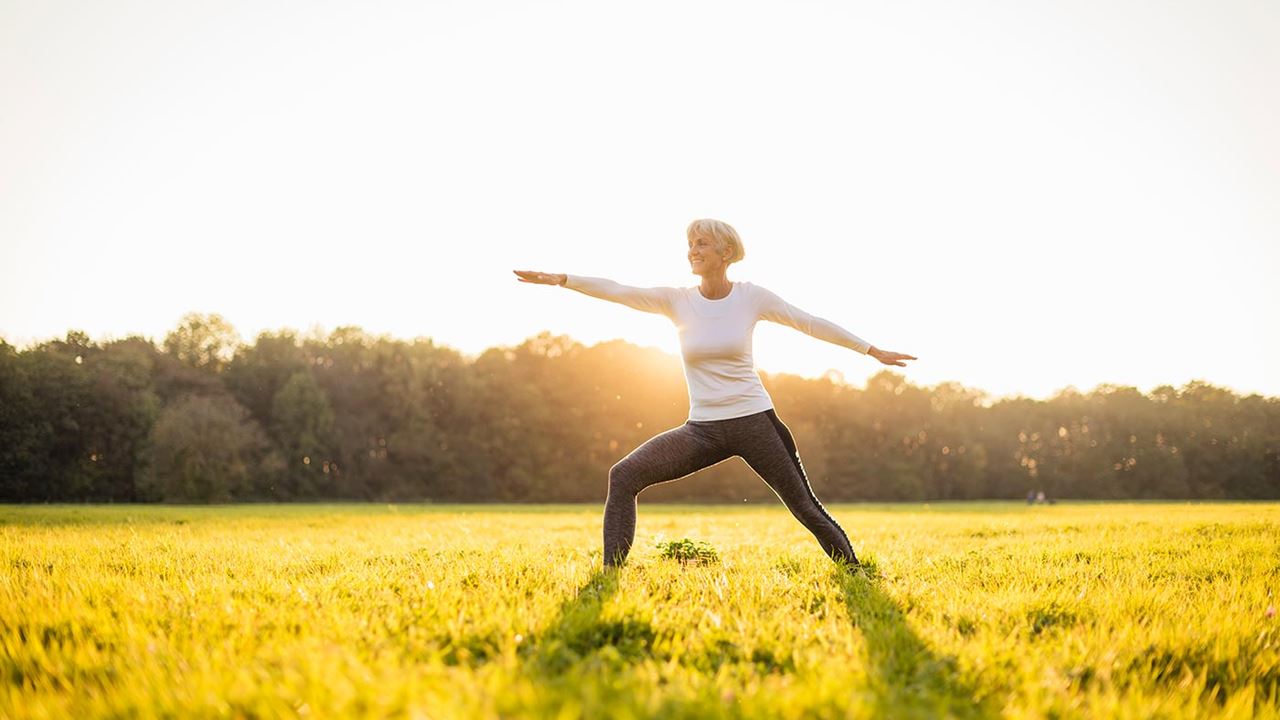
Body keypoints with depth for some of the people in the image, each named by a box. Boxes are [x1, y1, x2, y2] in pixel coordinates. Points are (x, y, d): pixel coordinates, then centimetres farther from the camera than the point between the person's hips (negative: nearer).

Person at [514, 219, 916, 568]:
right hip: (702, 429, 2)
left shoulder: (751, 297, -3)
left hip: (754, 422, -2)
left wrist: (872, 351, 9)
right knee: (624, 477, -11)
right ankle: (610, 572, -6)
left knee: (806, 508, 0)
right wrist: (560, 279, -22)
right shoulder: (677, 300, 0)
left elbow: (811, 324, 4)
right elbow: (616, 291, -10)